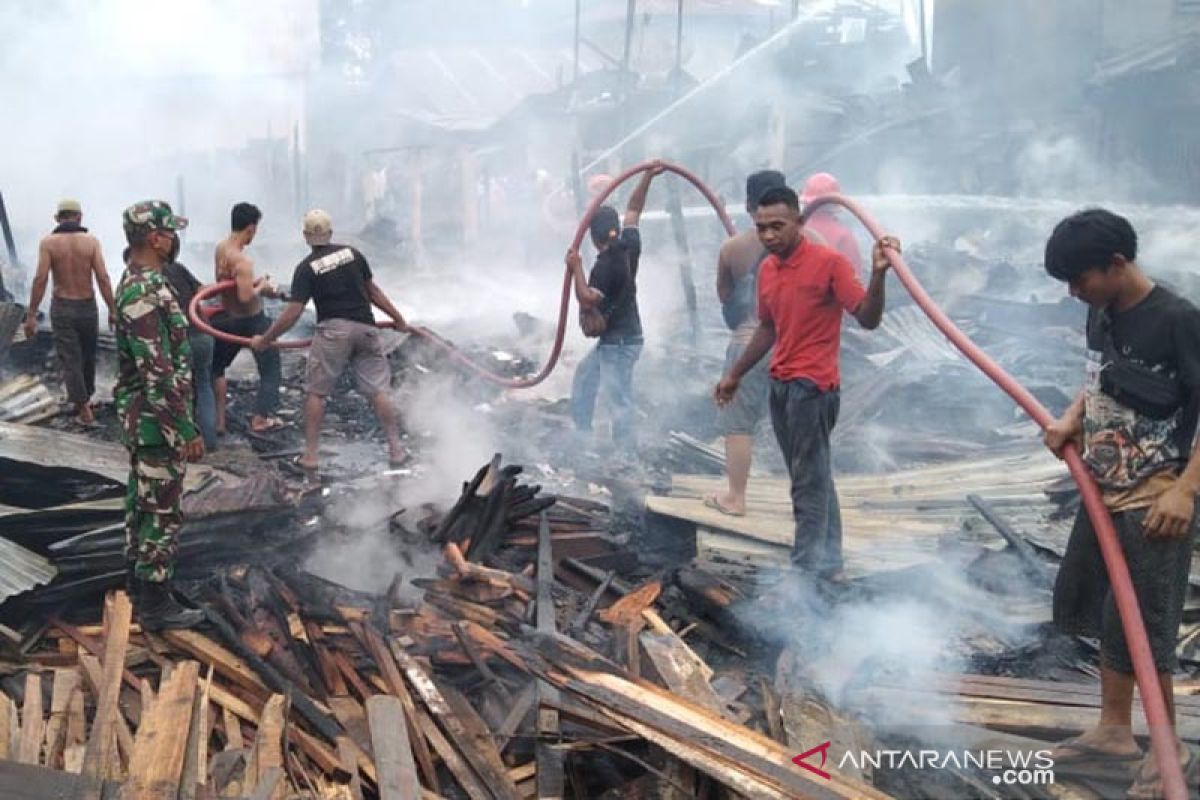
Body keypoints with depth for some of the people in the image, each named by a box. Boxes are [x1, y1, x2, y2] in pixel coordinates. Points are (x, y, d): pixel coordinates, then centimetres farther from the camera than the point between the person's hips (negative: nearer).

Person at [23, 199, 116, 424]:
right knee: (88, 357, 20)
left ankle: (85, 409, -3)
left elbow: (40, 279, -15)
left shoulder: (48, 242, -8)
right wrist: (112, 310, -5)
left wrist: (31, 315, -12)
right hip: (88, 307, 1)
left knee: (70, 360, 3)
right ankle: (85, 396, 36)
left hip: (61, 308, -1)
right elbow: (103, 278, -12)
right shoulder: (91, 241, -7)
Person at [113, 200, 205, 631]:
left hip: (142, 418, 10)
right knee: (162, 511, -1)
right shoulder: (145, 294, -24)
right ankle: (156, 604, 7)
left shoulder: (137, 283, 9)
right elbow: (157, 374, -26)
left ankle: (140, 583, 32)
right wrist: (187, 429, -22)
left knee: (143, 503, 19)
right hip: (157, 421, -10)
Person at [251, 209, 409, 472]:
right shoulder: (352, 253, 7)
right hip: (365, 328, 3)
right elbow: (373, 291, 12)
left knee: (316, 392, 8)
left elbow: (292, 313, -7)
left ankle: (310, 455, 7)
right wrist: (398, 318, 22)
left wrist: (265, 340, 2)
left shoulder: (306, 268, -2)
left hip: (333, 330, -3)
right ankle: (395, 449, 7)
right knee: (378, 390, 7)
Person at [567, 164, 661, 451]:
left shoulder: (606, 265, -23)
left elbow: (587, 300, -29)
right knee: (583, 377, 24)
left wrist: (577, 269, -24)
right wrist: (648, 177, 5)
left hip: (618, 343, -10)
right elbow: (633, 210, 10)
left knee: (620, 401, -9)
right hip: (611, 340, 10)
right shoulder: (629, 247, 0)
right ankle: (582, 437, 32)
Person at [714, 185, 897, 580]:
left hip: (812, 385, -8)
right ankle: (827, 563, 21)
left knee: (809, 482, -4)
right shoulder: (766, 269, 11)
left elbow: (867, 319, -17)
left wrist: (878, 273, -32)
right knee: (813, 479, 13)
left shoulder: (829, 261, -12)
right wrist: (735, 374, 26)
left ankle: (807, 569, 3)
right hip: (780, 384, 8)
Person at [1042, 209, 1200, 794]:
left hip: (1153, 502, -8)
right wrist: (1070, 419, 3)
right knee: (1095, 608, 16)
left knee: (1138, 627, -3)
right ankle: (1114, 731, 32)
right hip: (1103, 493, 8)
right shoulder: (1101, 315, 5)